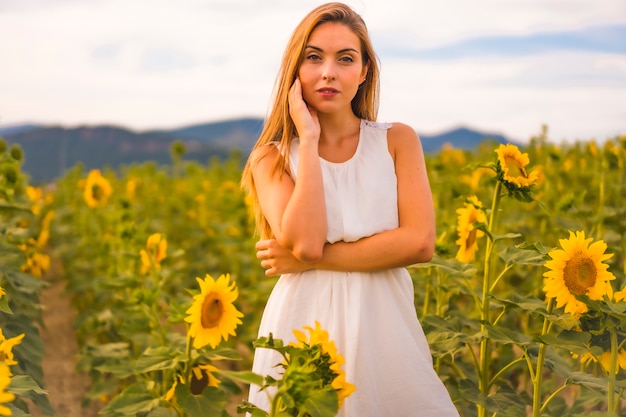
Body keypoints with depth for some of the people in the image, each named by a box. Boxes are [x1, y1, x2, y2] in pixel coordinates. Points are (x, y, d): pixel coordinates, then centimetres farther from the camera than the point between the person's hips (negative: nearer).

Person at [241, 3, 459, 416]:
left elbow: (420, 242, -9)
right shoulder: (272, 158, 2)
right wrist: (309, 139, -11)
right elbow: (304, 241, -15)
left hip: (383, 325, 1)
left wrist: (310, 259, -11)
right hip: (305, 324, -1)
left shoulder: (398, 141, 4)